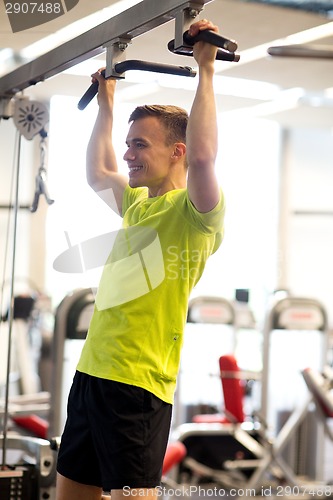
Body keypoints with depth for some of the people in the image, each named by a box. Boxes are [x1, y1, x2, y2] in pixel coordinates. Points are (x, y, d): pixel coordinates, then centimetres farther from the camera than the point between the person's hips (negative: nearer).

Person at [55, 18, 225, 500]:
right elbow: (97, 172, 36)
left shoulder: (193, 210, -8)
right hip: (91, 371, 9)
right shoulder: (138, 204, 17)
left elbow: (203, 155, -28)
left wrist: (206, 70, -20)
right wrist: (106, 103, 37)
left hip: (138, 383, -9)